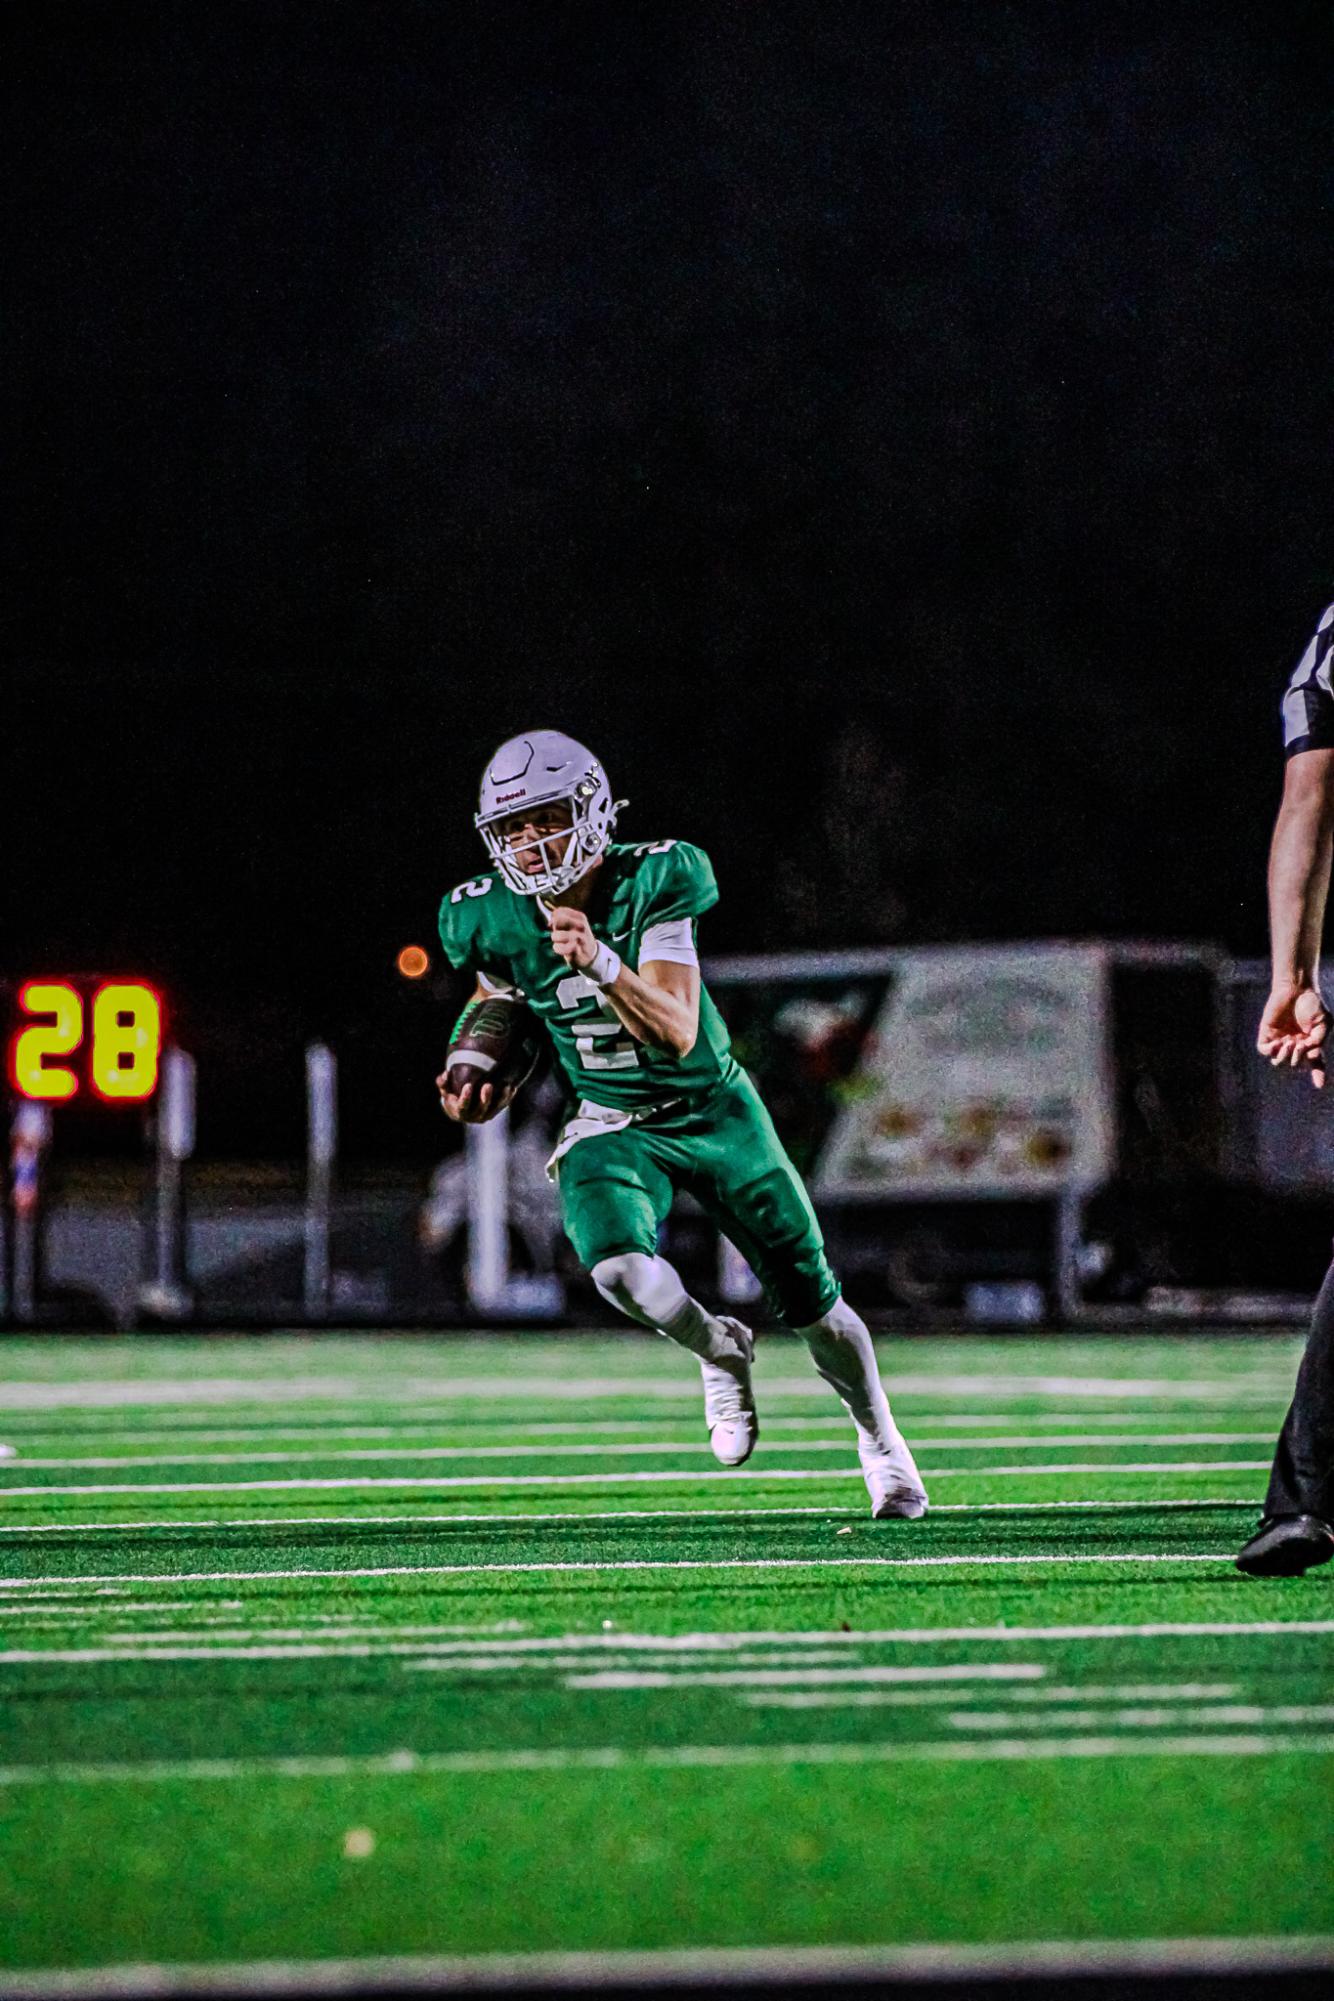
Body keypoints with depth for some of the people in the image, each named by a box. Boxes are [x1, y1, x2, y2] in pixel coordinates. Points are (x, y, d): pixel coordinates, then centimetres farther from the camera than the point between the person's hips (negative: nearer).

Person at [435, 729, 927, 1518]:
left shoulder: (653, 883, -24)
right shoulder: (493, 920, -13)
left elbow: (678, 1033, -30)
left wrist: (601, 964, -45)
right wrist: (484, 1088, -6)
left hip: (716, 1112, -1)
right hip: (614, 1128, 1)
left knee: (812, 1302, 7)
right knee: (616, 1264, -31)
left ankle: (881, 1440, 36)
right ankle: (720, 1351, 3)